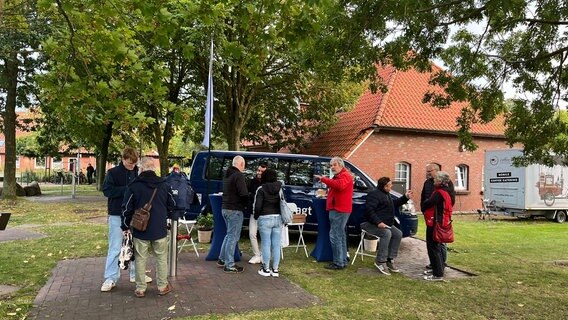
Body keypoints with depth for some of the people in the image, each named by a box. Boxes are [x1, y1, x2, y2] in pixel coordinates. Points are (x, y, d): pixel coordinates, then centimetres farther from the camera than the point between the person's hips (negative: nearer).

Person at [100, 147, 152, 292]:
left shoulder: (138, 172, 4)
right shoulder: (113, 172, -6)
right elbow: (107, 190, -14)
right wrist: (126, 189, -21)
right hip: (117, 215, -4)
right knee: (115, 248, 2)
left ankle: (136, 274, 27)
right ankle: (111, 278, 11)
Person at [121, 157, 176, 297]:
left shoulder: (134, 186, -7)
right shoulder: (164, 185, 2)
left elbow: (127, 208, -4)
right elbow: (172, 205, 13)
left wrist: (125, 226, 7)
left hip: (140, 230, -2)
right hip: (160, 229, 2)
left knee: (140, 259, 8)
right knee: (161, 258, 12)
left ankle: (140, 289, 14)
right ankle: (162, 286, 18)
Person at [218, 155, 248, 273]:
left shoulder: (227, 174, 14)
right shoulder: (239, 175, -16)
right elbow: (244, 194, -23)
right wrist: (246, 204, -3)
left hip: (225, 208, 9)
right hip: (235, 210, -9)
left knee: (229, 234, 21)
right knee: (233, 236, -3)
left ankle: (222, 259, 28)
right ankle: (229, 265, 2)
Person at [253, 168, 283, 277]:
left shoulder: (261, 189, -5)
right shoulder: (280, 188, 8)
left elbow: (257, 206, -9)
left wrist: (256, 216, 6)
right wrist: (284, 217, 10)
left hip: (265, 218, -4)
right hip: (278, 218, 4)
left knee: (266, 244, 4)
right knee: (276, 245, 7)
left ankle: (266, 269, 10)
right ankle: (275, 269, 13)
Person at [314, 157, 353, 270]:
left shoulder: (345, 175, -12)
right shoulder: (338, 176, 25)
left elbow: (339, 185, -33)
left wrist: (323, 179, -33)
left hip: (339, 210, -11)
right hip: (339, 209, 11)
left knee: (335, 235, -12)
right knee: (340, 235, 16)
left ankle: (338, 263, -10)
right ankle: (343, 261, 24)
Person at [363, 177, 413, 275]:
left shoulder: (386, 194, 17)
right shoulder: (374, 194, -16)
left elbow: (394, 204, 32)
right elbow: (369, 210, -26)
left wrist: (405, 197, 22)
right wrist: (378, 222, -33)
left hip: (385, 224, 10)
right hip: (372, 224, -10)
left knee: (398, 234, -4)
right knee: (387, 234, -33)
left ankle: (389, 259, -2)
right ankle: (380, 261, -26)